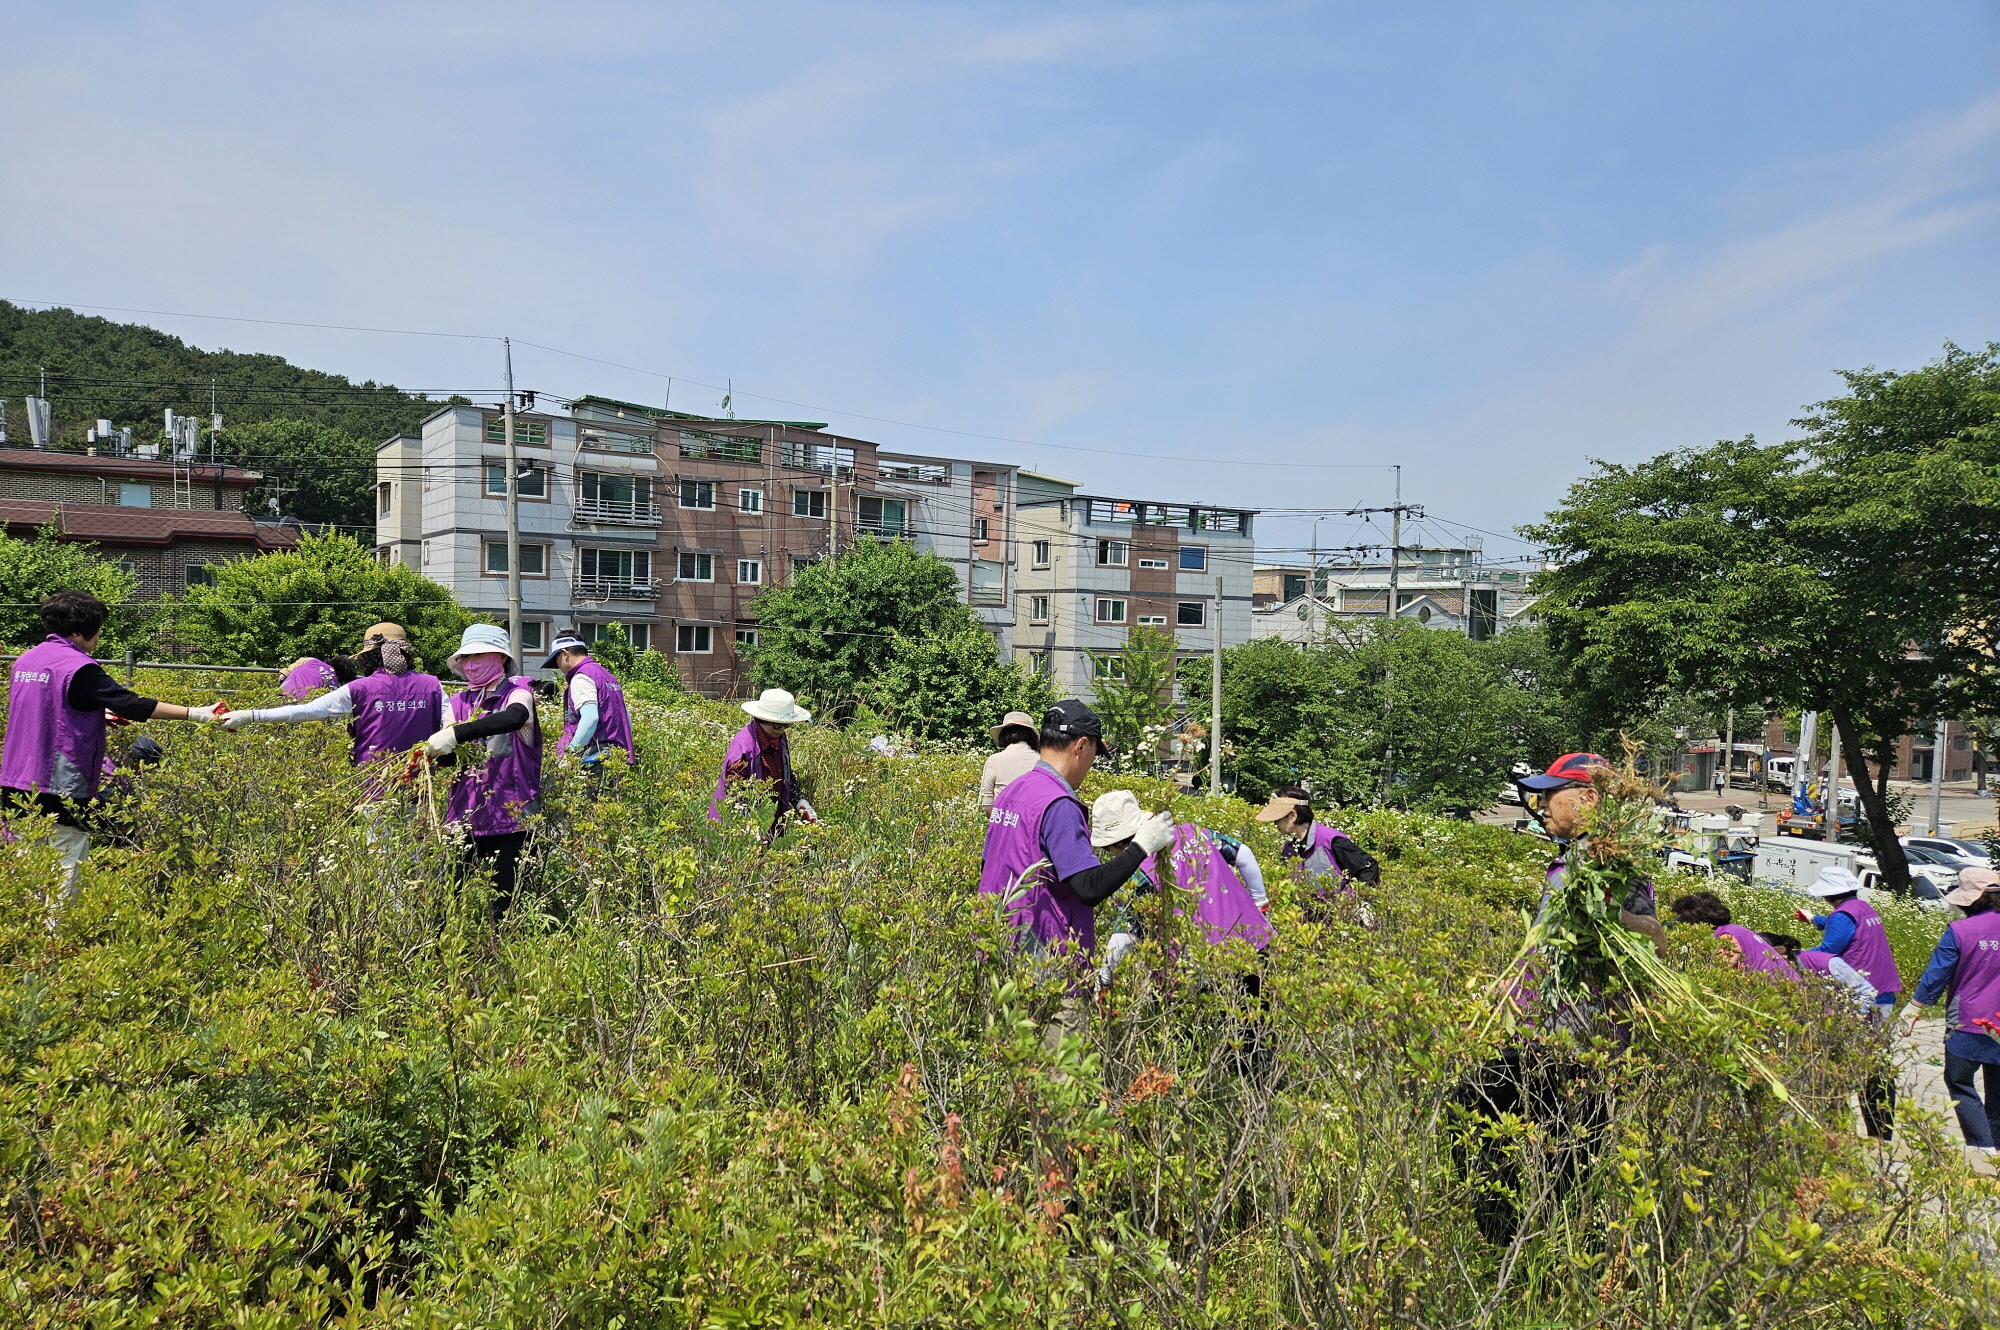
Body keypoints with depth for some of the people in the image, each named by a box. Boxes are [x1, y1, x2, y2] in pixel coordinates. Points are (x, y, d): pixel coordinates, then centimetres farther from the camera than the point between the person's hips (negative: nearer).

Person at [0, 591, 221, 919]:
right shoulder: (78, 668, -16)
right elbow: (133, 705, -21)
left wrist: (99, 712, 22)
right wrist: (196, 713, -22)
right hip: (60, 791, -8)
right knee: (64, 875, -1)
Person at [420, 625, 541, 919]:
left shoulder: (518, 690, 0)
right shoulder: (460, 701, 15)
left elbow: (514, 717, -25)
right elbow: (449, 755, 4)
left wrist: (457, 734, -34)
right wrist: (433, 751, -20)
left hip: (509, 811, -4)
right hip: (464, 810, 4)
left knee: (504, 895, -2)